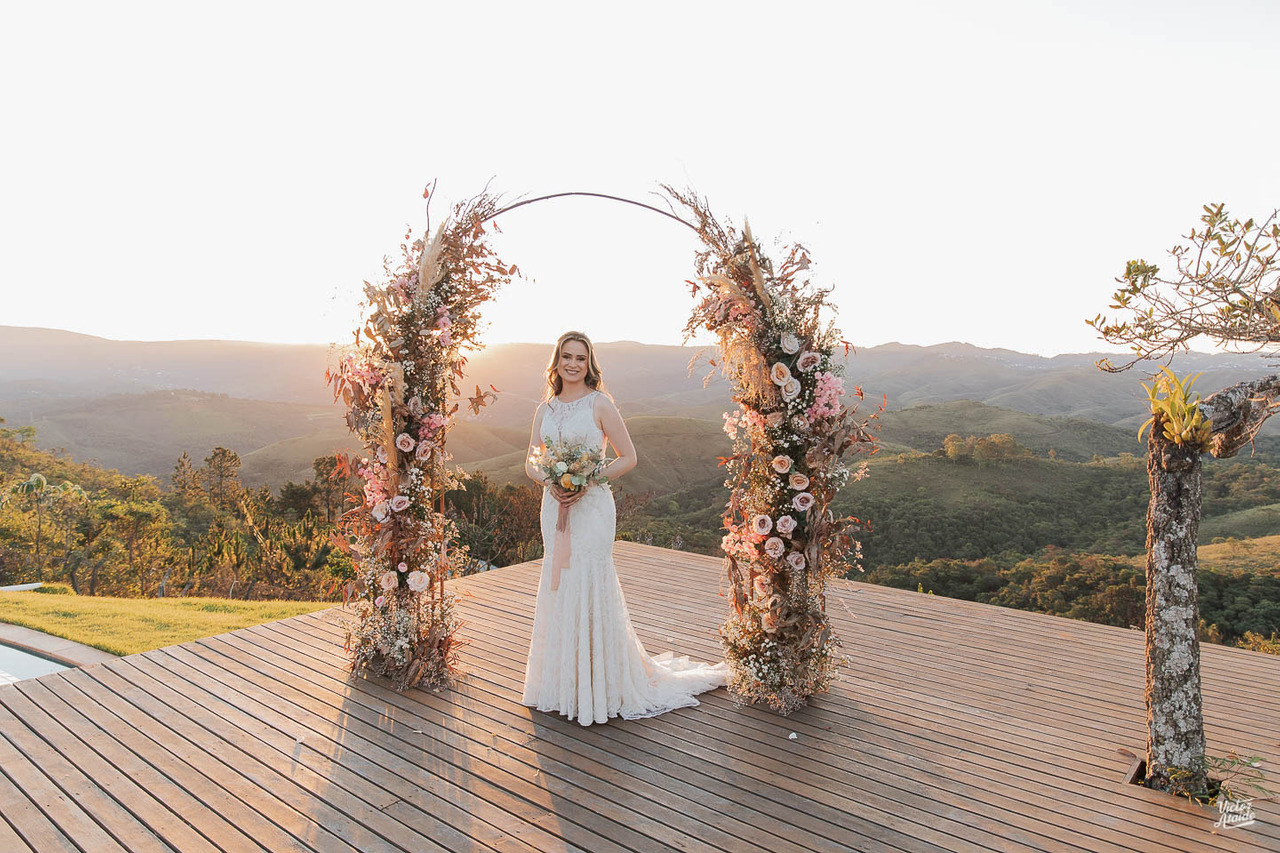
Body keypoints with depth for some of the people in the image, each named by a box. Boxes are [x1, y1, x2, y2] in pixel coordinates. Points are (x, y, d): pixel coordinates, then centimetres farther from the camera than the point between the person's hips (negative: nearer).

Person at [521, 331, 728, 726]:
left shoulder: (600, 404, -4)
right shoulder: (545, 409, 10)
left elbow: (628, 457, -5)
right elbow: (531, 462, 12)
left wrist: (586, 482, -15)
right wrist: (550, 482, -9)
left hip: (591, 505, -5)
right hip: (554, 506, 5)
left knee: (588, 585, -5)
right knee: (557, 586, 9)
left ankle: (598, 685, 9)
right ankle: (562, 680, 24)